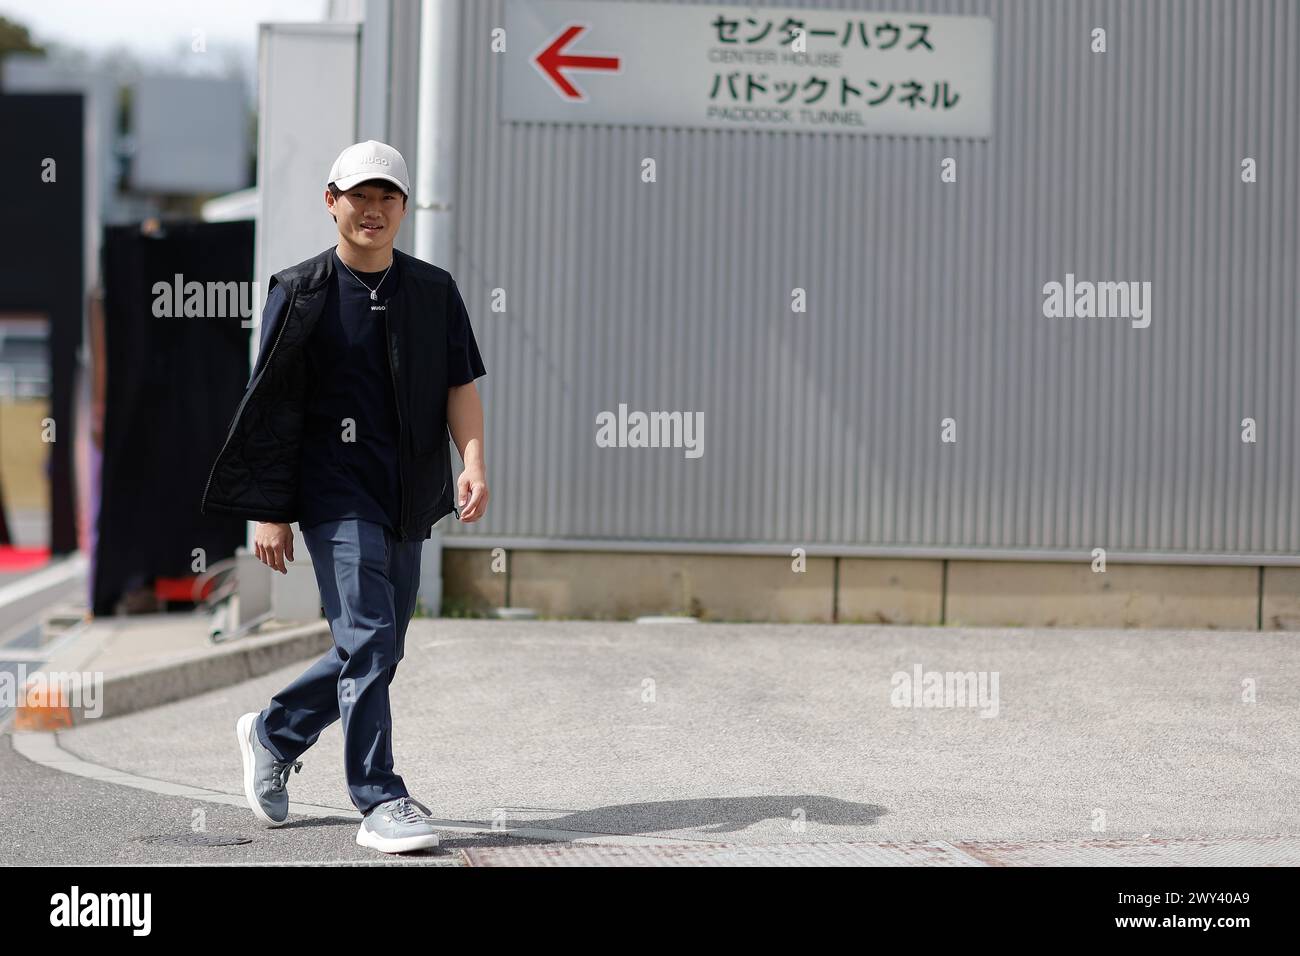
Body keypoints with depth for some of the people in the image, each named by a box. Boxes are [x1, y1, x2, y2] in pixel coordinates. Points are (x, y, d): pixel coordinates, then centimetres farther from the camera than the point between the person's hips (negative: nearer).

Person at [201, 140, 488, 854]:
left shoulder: (434, 291, 11)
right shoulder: (300, 292, 0)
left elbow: (460, 386, 8)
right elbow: (271, 409, -1)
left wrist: (472, 463, -10)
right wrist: (268, 512, -6)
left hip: (407, 500, 5)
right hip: (335, 493, -5)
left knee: (375, 654, 12)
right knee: (367, 642, -13)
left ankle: (273, 735, 34)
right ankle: (380, 802, -9)